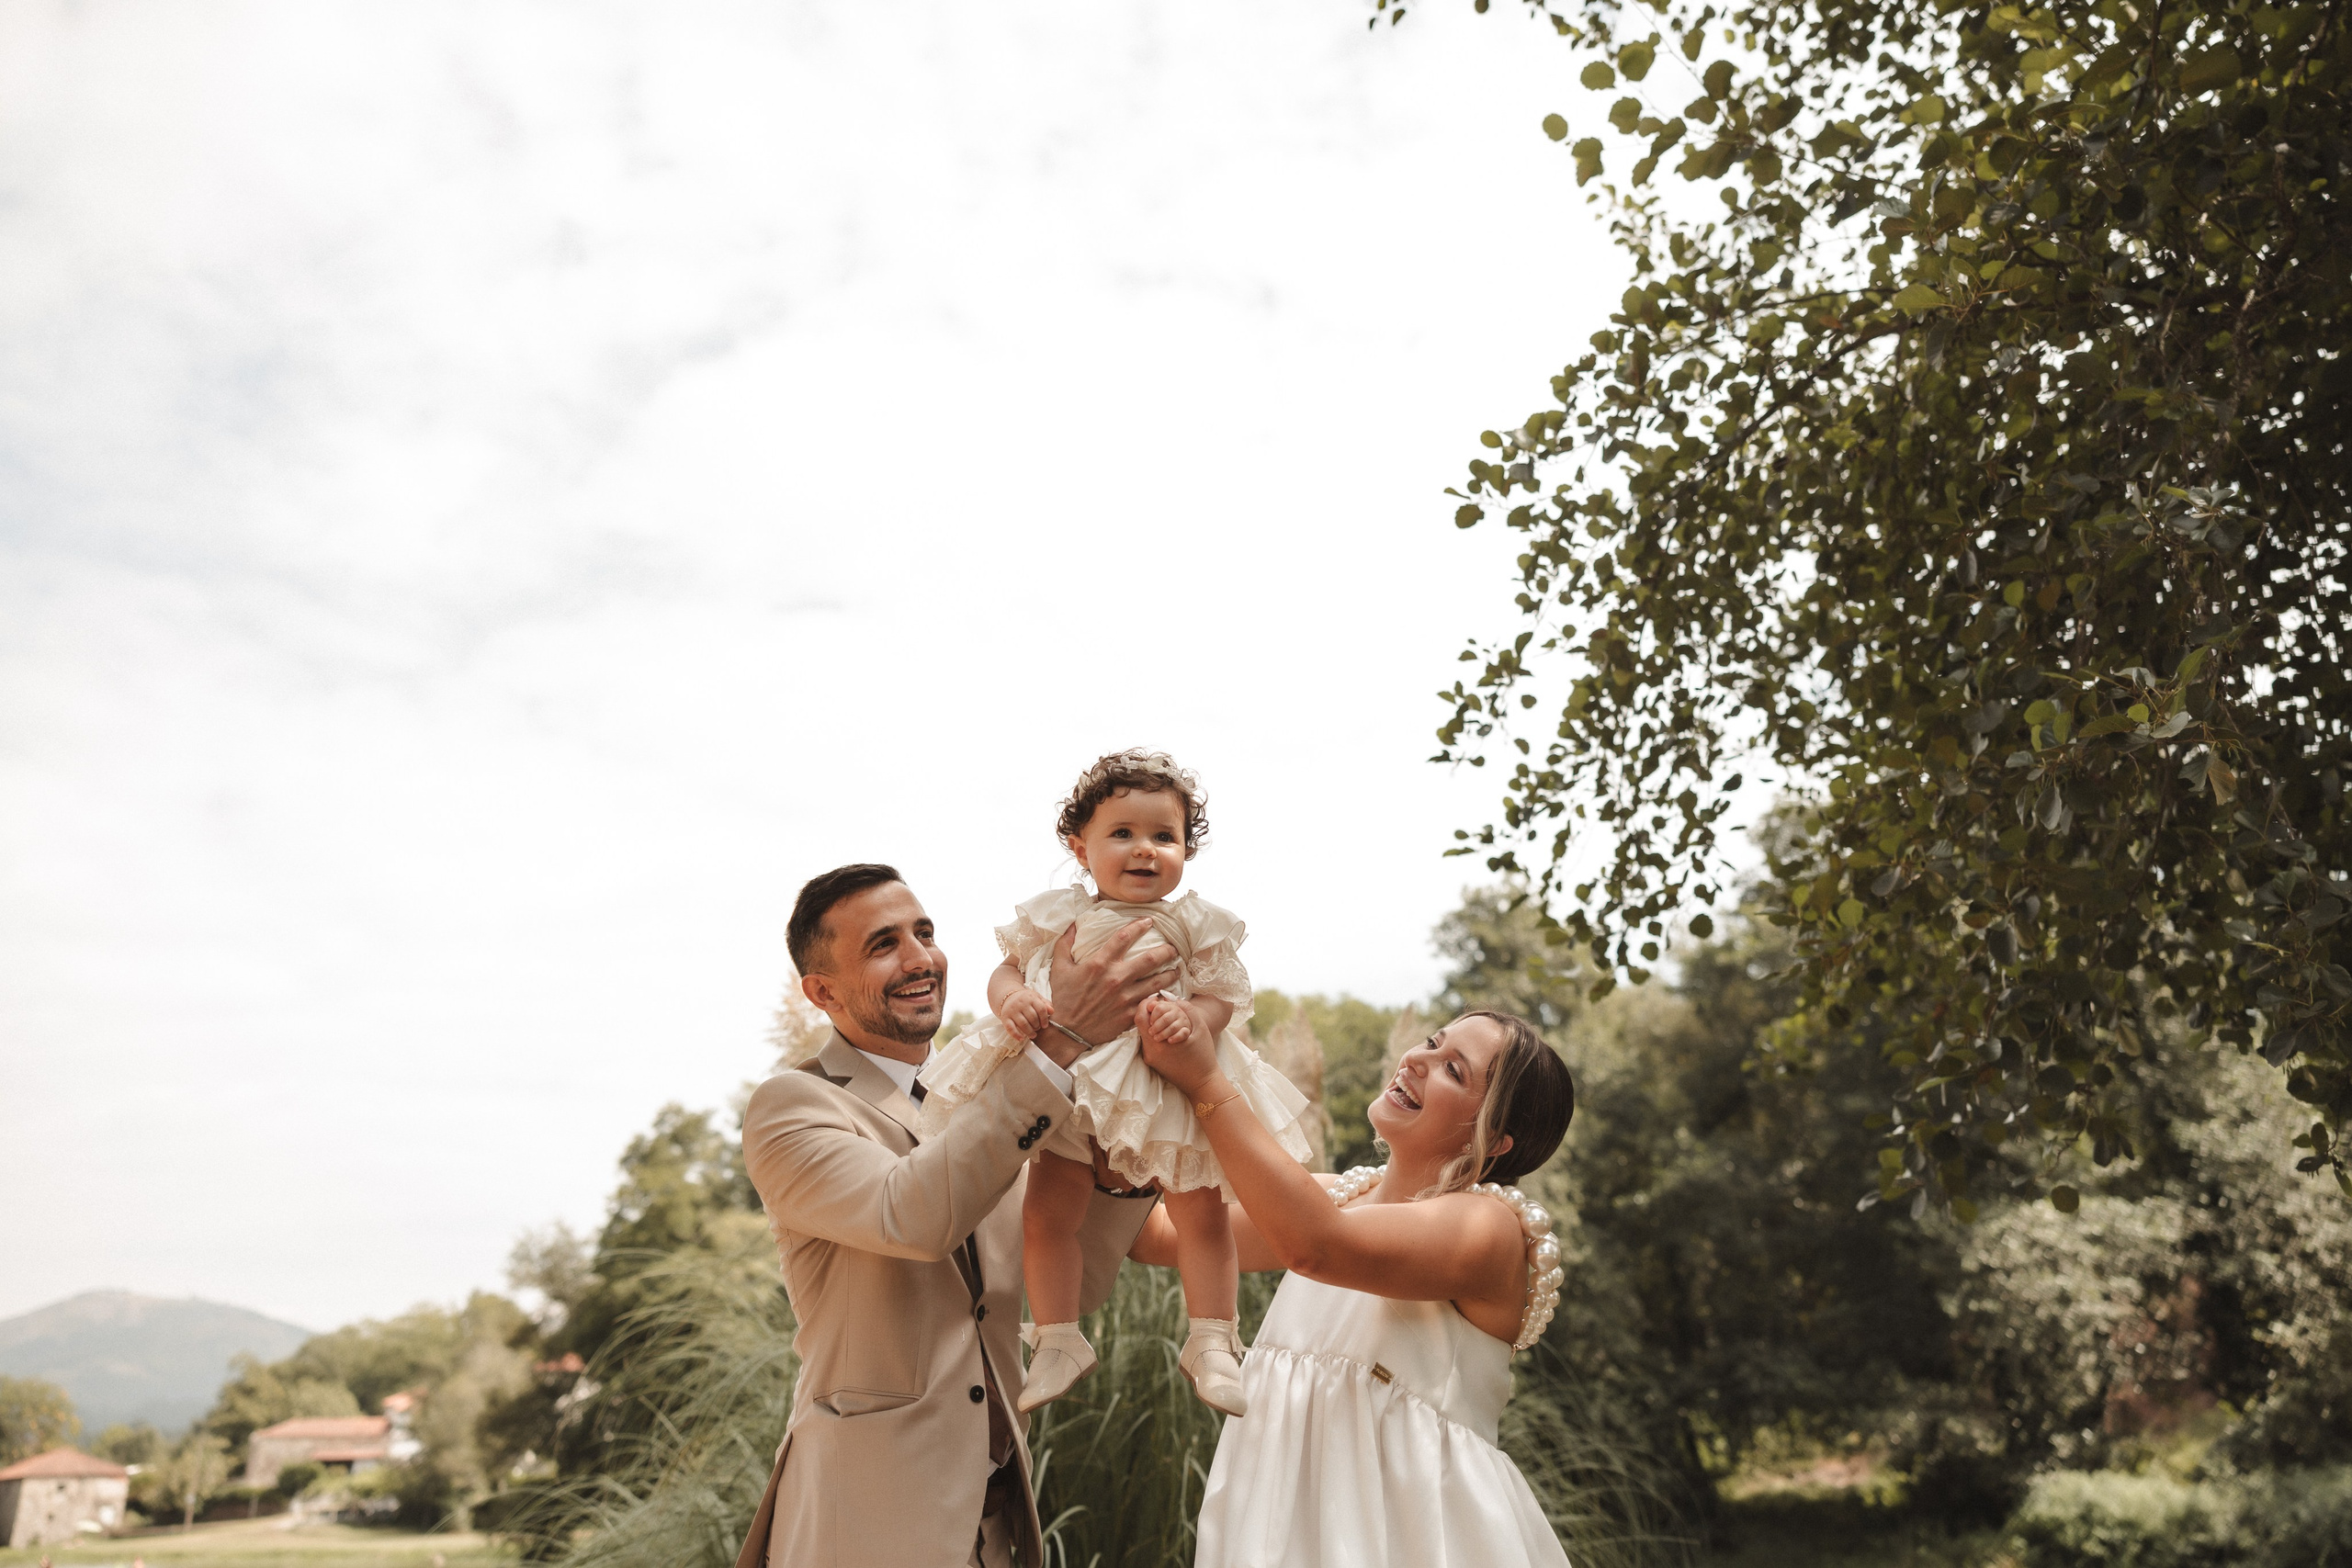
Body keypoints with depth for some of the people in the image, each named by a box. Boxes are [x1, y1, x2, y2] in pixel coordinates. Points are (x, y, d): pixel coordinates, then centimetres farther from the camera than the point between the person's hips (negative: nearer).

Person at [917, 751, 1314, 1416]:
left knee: (1201, 1210, 0)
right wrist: (1013, 999, -17)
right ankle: (1058, 1340, 13)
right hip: (1069, 1082, 1)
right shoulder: (1057, 916, 4)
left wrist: (1191, 1017, -25)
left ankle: (1211, 1342, 16)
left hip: (1171, 1088, -1)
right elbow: (1006, 971, 7)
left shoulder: (1193, 924, 1)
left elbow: (1223, 998, -2)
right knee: (1046, 1211, -3)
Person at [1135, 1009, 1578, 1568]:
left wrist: (1203, 1080, -29)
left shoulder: (1492, 1228, -15)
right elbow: (1157, 1236, 6)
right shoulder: (1339, 1195, 6)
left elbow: (1313, 1246, -31)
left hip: (1404, 1523, -6)